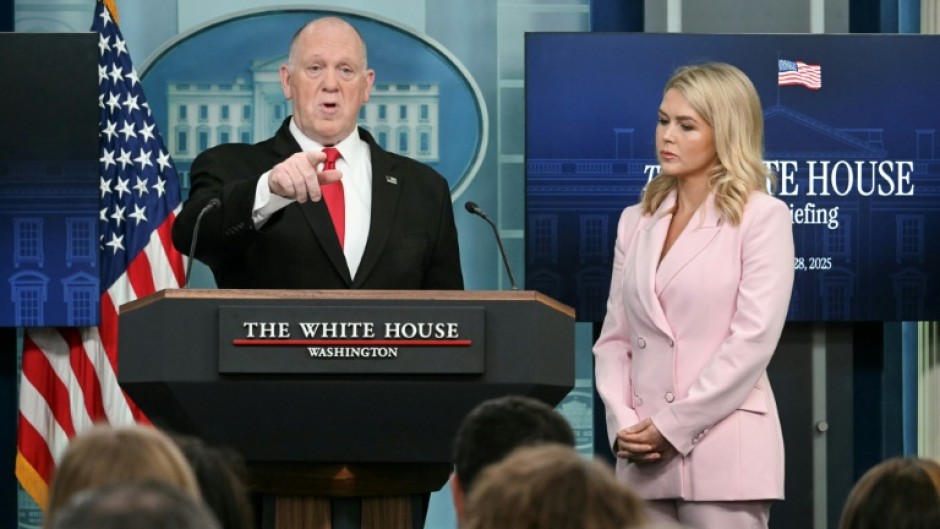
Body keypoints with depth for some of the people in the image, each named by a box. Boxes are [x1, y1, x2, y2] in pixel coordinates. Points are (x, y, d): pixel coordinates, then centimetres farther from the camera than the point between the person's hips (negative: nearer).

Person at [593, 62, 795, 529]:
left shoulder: (761, 217, -1)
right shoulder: (637, 222, 15)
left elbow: (753, 341, -10)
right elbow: (614, 337, 13)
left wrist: (673, 426, -12)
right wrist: (623, 422, -4)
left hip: (724, 452, -5)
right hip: (643, 458, 5)